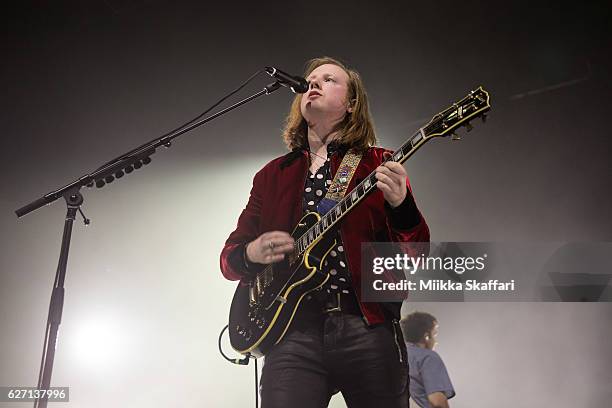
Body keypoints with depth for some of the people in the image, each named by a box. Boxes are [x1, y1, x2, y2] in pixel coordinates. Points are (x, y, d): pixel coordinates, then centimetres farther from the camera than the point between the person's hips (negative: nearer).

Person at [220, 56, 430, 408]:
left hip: (368, 328, -1)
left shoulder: (379, 165, 7)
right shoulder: (273, 174, 15)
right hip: (293, 331, 2)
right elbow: (230, 256, 16)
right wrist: (252, 254, -7)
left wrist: (400, 204, -20)